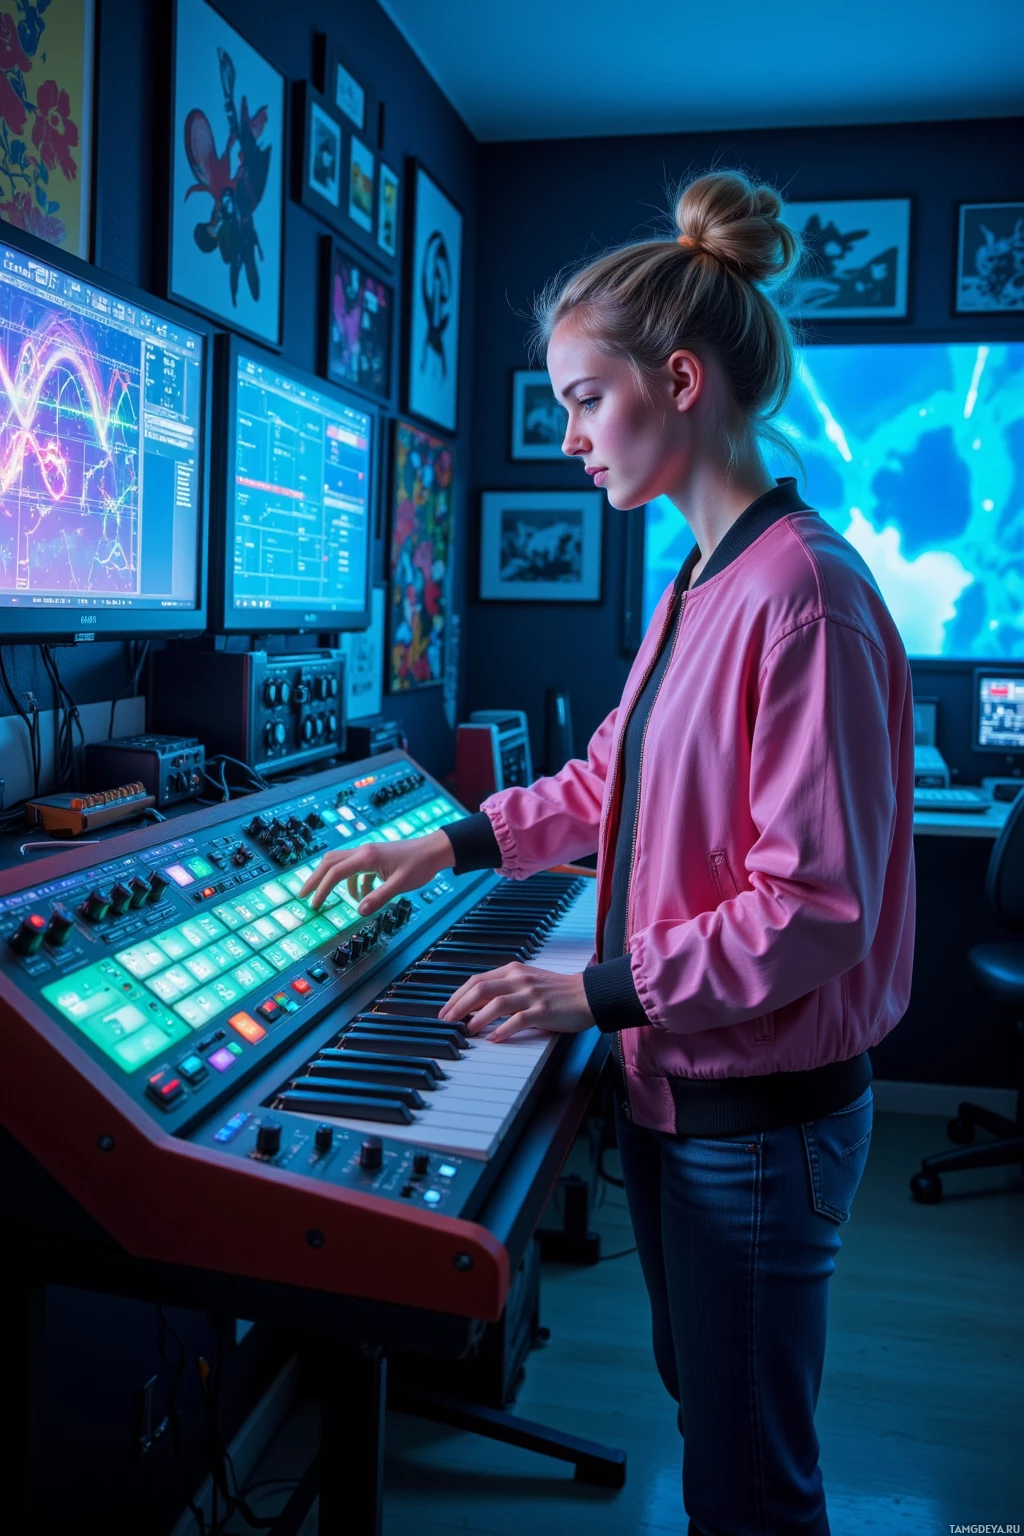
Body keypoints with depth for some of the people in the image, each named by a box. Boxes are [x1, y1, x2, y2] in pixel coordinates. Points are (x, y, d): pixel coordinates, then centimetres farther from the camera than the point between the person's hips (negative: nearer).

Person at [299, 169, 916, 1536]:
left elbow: (816, 907, -23)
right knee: (701, 1404, 27)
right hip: (671, 1085, 9)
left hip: (759, 1114, -9)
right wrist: (452, 843, 11)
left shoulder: (802, 592, -23)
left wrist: (601, 992, -20)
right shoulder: (700, 584, 6)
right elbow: (610, 780, 17)